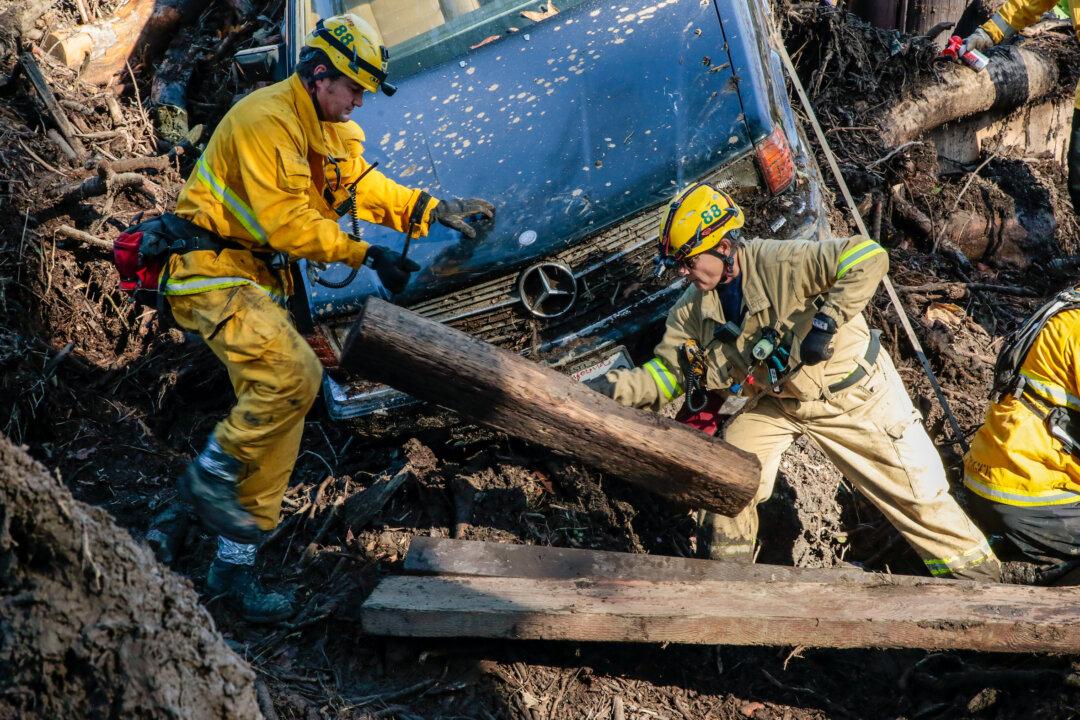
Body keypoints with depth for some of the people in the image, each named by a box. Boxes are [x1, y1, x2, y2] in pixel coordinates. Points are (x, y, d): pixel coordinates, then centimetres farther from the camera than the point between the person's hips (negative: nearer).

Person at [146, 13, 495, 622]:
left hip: (259, 278, 10)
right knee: (294, 372, -28)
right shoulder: (267, 121, -20)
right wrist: (367, 255, -25)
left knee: (279, 422, 6)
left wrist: (437, 210, -7)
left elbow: (365, 187, 5)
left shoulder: (332, 131, 12)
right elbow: (288, 222, -25)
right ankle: (211, 475, -6)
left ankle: (236, 567, 13)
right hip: (214, 272, -10)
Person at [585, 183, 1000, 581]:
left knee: (915, 488, 2)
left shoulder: (782, 263, -30)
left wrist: (826, 322, -40)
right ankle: (725, 568, 15)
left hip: (853, 393, -5)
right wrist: (612, 388, -23)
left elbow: (868, 258, -36)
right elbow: (666, 373, -7)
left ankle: (975, 572, 20)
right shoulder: (693, 311, -9)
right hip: (778, 402, 5)